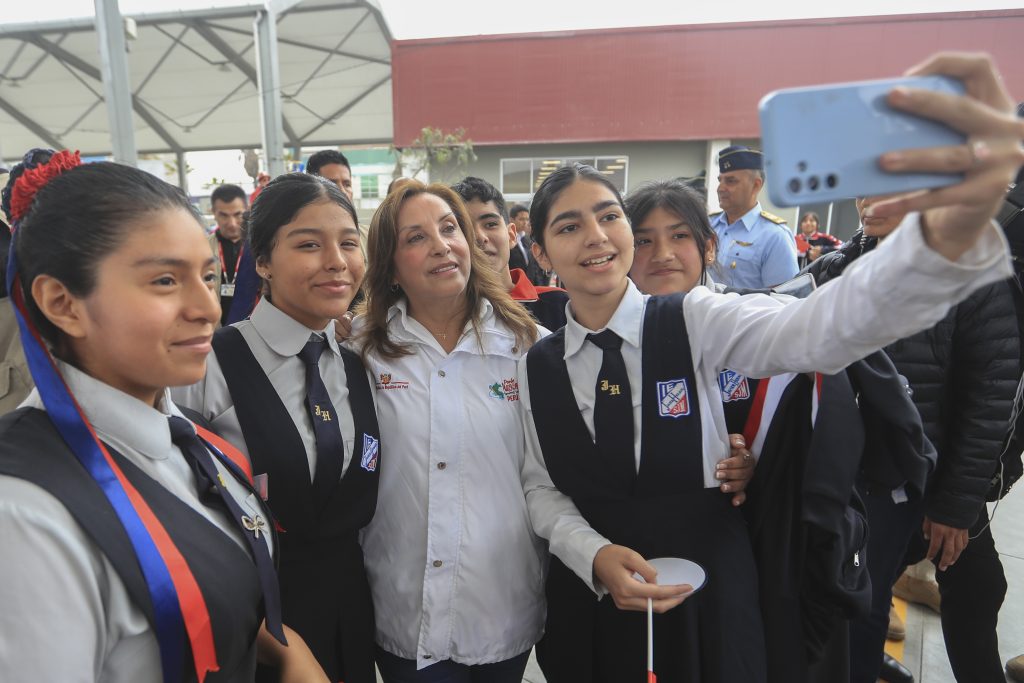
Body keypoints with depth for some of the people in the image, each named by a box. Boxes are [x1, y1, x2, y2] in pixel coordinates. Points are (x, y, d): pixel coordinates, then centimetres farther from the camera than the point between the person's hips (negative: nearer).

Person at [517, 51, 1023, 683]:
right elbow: (542, 488, 1)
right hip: (589, 606, 2)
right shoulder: (537, 366, -4)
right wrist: (595, 555, -18)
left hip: (708, 606, -1)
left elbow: (817, 331, -31)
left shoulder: (696, 321, -12)